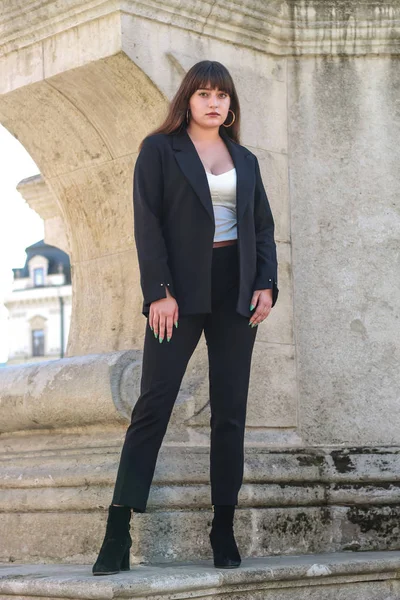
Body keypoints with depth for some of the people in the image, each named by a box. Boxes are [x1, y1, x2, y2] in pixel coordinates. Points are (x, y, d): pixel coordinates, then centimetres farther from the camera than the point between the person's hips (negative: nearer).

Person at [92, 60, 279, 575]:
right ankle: (117, 533, -7)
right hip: (181, 293, -4)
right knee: (153, 406, -8)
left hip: (235, 294, 4)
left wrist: (266, 283, 0)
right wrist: (159, 291, -14)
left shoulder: (245, 160, 17)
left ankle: (224, 532, 9)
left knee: (230, 412, 3)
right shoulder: (159, 150, 4)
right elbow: (147, 223, -4)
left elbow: (263, 226, 16)